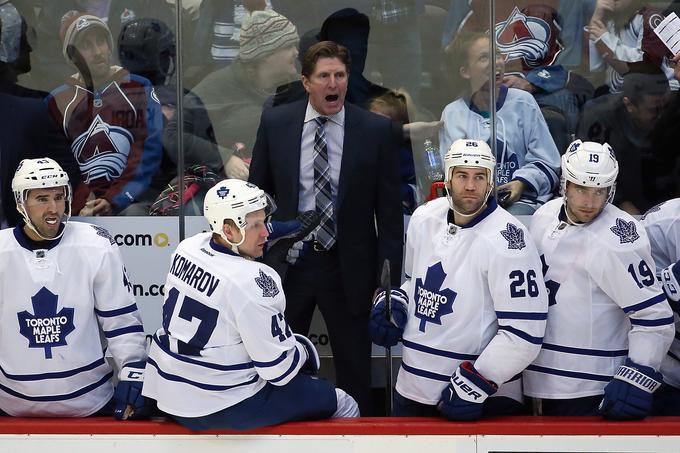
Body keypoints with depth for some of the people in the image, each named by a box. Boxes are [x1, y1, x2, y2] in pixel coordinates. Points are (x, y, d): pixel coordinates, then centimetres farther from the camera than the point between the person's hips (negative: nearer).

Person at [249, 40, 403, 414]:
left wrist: (389, 276, -5)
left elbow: (389, 208, -3)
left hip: (349, 268, -1)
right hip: (288, 262, 1)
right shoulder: (275, 122, -1)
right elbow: (257, 193, 6)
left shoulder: (376, 130, -6)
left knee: (354, 370, 9)